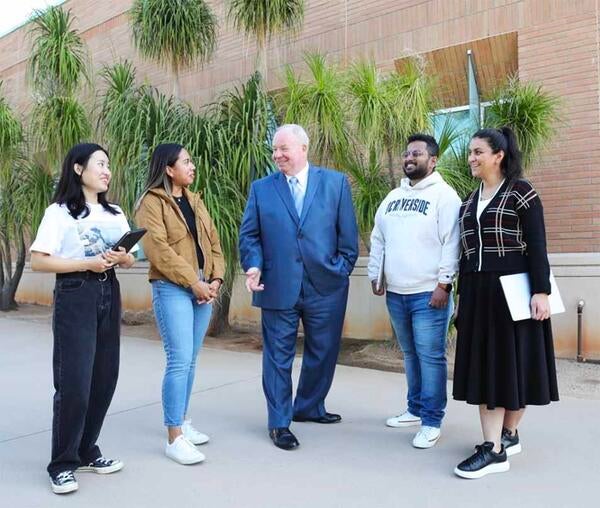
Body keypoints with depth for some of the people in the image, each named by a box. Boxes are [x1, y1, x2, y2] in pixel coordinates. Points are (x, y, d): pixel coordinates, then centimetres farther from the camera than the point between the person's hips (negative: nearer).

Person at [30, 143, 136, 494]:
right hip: (75, 297, -6)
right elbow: (38, 261, -10)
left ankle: (87, 452, 24)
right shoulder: (59, 212, -5)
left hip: (109, 294, 6)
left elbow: (130, 258, 15)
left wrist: (122, 258, -8)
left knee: (105, 379, 8)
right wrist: (87, 263, -18)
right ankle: (63, 464, 9)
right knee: (74, 382, -5)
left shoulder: (115, 213, 12)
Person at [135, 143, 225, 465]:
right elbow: (158, 249, -16)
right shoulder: (151, 203, -6)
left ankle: (182, 421, 26)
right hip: (172, 289, -7)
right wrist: (193, 282, -16)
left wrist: (216, 279, -1)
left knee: (190, 360, 12)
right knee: (180, 360, -10)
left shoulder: (194, 201, 17)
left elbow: (213, 242, 14)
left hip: (202, 289, 7)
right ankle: (174, 438, -3)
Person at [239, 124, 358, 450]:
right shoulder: (261, 188, 6)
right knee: (278, 356, 5)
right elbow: (249, 234, 5)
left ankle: (309, 407, 36)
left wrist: (342, 270, -2)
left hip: (326, 286, 1)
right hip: (278, 287, -1)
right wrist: (253, 266, -11)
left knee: (322, 353, 13)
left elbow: (348, 233, 4)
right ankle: (279, 423, 19)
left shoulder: (336, 183, 4)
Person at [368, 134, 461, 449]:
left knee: (430, 356, -3)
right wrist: (375, 276, 15)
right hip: (396, 293, 7)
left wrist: (443, 284, -17)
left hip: (429, 293, -6)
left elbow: (452, 244, -13)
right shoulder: (393, 197, 15)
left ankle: (431, 421, 7)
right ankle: (415, 409, 29)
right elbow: (378, 240, 18)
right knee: (410, 355, 16)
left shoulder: (444, 195, -6)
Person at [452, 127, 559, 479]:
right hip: (478, 290, 6)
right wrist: (463, 295, 14)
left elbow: (537, 245, -9)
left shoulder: (521, 191, -5)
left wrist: (541, 291, -16)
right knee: (484, 364, 4)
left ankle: (509, 434, 17)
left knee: (513, 361, 3)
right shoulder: (471, 200, 13)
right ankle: (493, 448, 12)